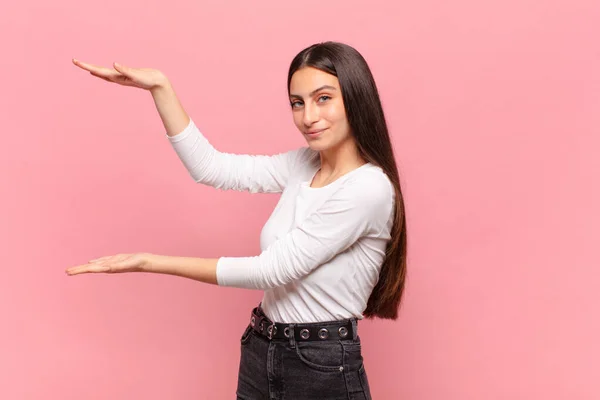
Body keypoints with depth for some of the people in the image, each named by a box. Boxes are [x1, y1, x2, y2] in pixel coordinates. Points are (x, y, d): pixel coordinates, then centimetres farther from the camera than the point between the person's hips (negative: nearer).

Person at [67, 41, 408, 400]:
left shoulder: (369, 188, -21)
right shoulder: (305, 164, 1)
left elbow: (272, 270, -21)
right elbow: (209, 167, 1)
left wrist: (153, 263, -18)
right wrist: (160, 87, -6)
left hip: (322, 370, -7)